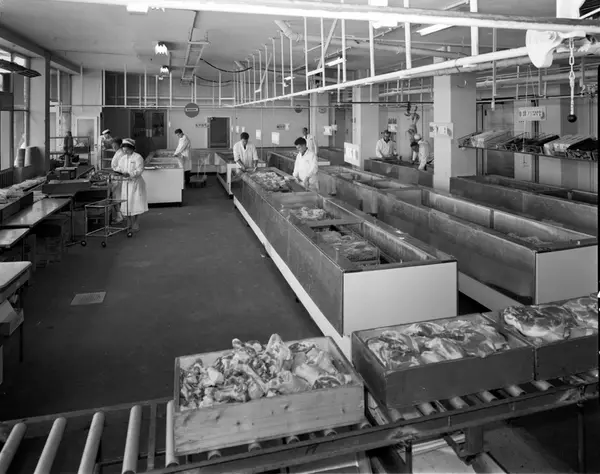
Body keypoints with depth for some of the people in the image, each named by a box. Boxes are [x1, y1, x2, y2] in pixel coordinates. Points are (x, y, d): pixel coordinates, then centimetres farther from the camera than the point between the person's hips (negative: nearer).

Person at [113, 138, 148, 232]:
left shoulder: (138, 157, -6)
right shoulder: (122, 158, 14)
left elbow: (139, 170, -15)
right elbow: (118, 167, 14)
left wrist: (129, 174, -28)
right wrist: (118, 171, -10)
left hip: (135, 183, -6)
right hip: (125, 183, 6)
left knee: (136, 204, -4)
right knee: (126, 203, 5)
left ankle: (136, 224, 4)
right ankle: (129, 224, 15)